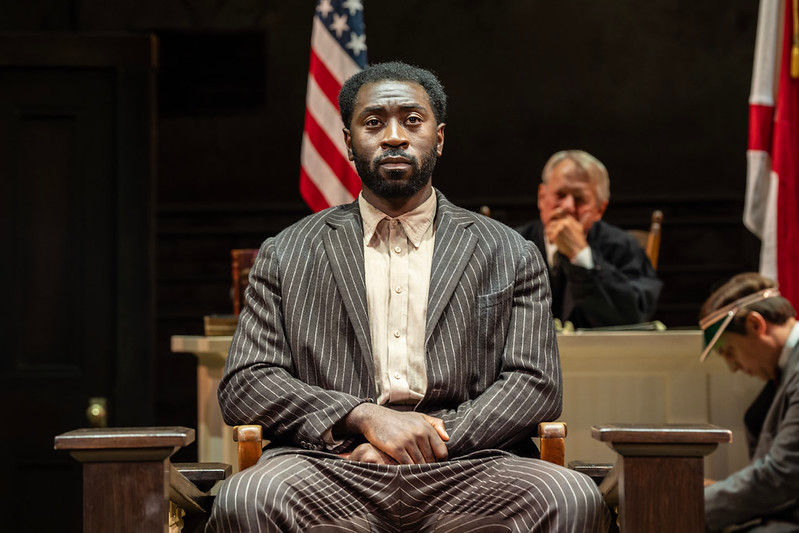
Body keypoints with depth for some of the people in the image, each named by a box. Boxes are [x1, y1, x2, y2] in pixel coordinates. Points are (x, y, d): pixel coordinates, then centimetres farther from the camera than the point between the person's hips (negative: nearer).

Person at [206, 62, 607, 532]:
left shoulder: (512, 257, 16)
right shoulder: (286, 256, 16)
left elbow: (536, 385, 8)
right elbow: (242, 387, 8)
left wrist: (432, 440, -9)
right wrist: (365, 417, -8)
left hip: (466, 466, 1)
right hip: (329, 466, -1)